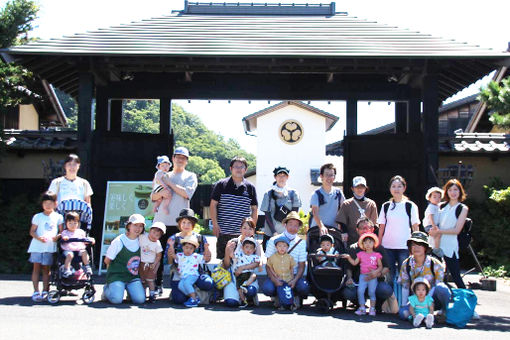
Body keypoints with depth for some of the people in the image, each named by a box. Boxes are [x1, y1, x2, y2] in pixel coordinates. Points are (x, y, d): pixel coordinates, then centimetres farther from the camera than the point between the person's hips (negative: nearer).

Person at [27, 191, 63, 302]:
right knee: (36, 267, -2)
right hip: (37, 246, 0)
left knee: (46, 269, 4)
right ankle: (36, 292, -2)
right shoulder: (37, 217, 6)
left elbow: (62, 231, 9)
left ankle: (45, 291, 8)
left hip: (50, 247, 0)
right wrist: (38, 237, -15)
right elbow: (32, 231, 5)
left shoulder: (58, 217, 7)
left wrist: (57, 236, -13)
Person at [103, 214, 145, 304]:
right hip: (117, 275, -4)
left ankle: (130, 291, 14)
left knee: (140, 299, -19)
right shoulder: (118, 241, -9)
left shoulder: (140, 241, 5)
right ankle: (107, 289, 8)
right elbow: (107, 261, -1)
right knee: (117, 299, -25)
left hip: (133, 276, 4)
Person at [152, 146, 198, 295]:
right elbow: (153, 196, 14)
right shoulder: (165, 176, 20)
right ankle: (158, 285, 10)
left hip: (179, 222, -3)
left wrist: (169, 183, -4)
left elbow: (187, 193, -8)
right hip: (161, 220, 3)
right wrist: (162, 192, -8)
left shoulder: (190, 176, 11)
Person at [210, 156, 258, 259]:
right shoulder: (221, 185, 3)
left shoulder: (250, 187, 8)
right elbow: (213, 205, 4)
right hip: (223, 232, -1)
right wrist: (215, 225, -4)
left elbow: (254, 209, 12)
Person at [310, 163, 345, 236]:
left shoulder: (338, 193, 8)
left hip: (333, 228, 3)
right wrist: (321, 226, -33)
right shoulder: (316, 194, -5)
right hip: (317, 229, -3)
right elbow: (315, 213, -17)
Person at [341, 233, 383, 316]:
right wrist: (348, 257, -2)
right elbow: (354, 263, 10)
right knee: (360, 291, -10)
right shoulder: (361, 254, 11)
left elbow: (380, 266, 5)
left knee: (371, 292, -6)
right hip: (363, 275, 2)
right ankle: (362, 308, 0)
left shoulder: (376, 255, 4)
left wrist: (376, 271, -13)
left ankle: (372, 309, 6)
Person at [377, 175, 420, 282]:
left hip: (404, 247, -2)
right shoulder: (386, 206, 10)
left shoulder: (411, 206, 3)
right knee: (389, 275, 4)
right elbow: (381, 227, 11)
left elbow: (415, 227, 2)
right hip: (387, 246, 2)